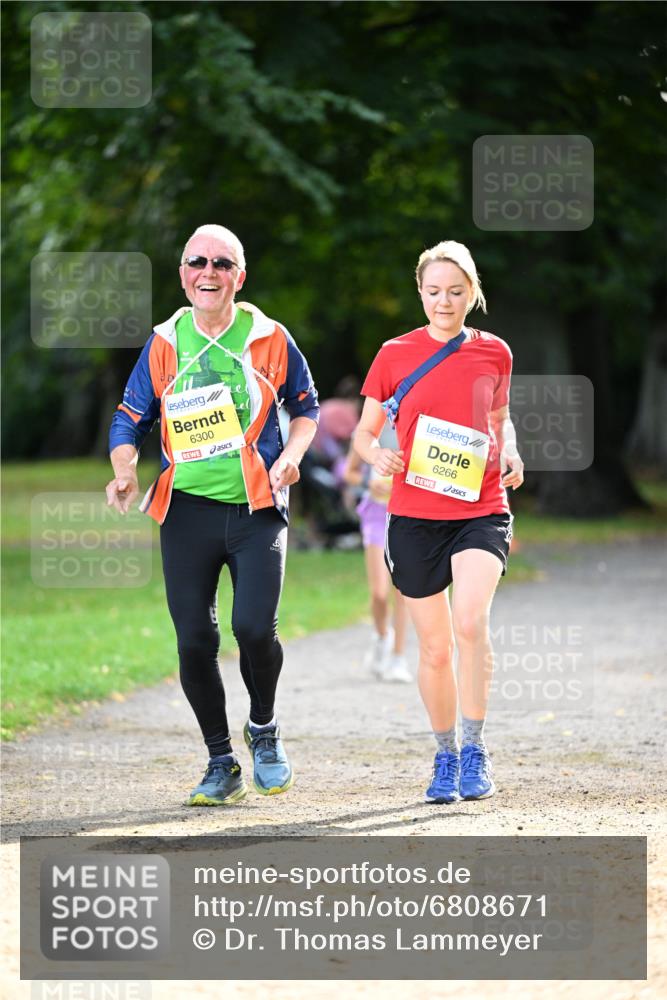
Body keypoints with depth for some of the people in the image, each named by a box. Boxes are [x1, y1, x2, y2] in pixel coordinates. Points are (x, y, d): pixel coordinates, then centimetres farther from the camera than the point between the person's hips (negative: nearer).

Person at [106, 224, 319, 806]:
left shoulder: (269, 338, 3)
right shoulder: (165, 343, 7)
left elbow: (306, 406, 15)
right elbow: (131, 418, 13)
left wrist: (292, 453, -4)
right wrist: (125, 471, -6)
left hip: (257, 507, -2)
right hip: (187, 509, 2)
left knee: (254, 627, -18)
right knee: (194, 642, -2)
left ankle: (264, 728, 12)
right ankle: (222, 763, 15)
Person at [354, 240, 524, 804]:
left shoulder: (494, 353, 5)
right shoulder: (395, 355, 2)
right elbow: (363, 433, 8)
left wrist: (510, 454, 2)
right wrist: (377, 456, -15)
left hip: (481, 509, -1)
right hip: (415, 516, 1)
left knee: (471, 621, -24)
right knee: (434, 646, 6)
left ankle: (474, 748, -12)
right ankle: (445, 756, 25)